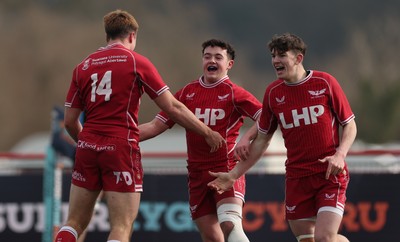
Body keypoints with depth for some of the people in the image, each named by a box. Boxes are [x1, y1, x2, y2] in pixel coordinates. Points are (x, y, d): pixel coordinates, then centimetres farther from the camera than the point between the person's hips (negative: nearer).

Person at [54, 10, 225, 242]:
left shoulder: (83, 66, 12)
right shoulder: (136, 62, 1)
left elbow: (70, 121, 12)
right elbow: (172, 107, 0)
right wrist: (207, 132, 9)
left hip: (88, 146, 4)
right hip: (121, 147, -4)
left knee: (75, 222, 12)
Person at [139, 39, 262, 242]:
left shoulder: (234, 93, -3)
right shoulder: (187, 93, 9)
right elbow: (156, 126, 10)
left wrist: (247, 138, -27)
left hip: (226, 169, -4)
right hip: (197, 175, 4)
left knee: (230, 225, -24)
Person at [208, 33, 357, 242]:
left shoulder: (325, 83, -4)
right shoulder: (273, 92, 6)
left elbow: (350, 125, 2)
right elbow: (262, 139, 14)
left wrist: (340, 154, -16)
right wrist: (234, 174, 10)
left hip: (330, 174, -4)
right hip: (296, 177, 4)